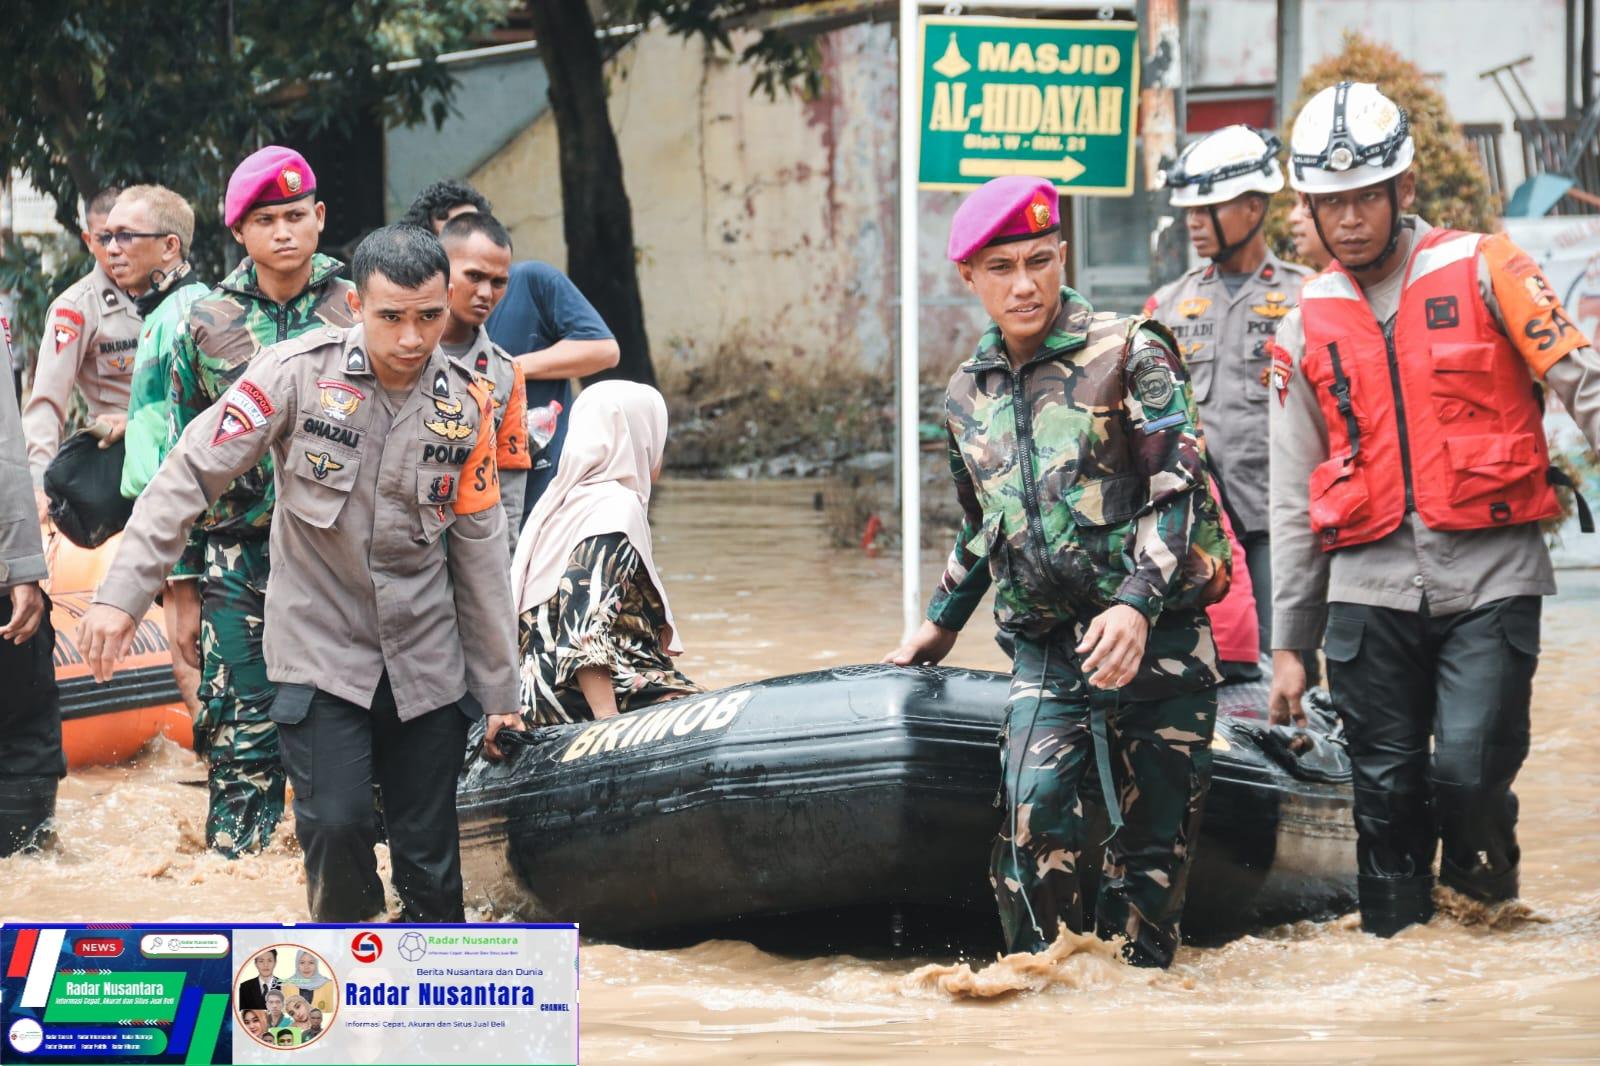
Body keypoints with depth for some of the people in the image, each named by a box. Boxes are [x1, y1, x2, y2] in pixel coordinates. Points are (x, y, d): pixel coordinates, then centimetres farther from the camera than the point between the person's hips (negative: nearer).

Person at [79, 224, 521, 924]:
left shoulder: (464, 406, 1)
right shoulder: (299, 373, -11)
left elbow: (480, 554, 7)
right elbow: (191, 474, -10)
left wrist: (499, 692, 10)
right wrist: (122, 594, -18)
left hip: (427, 661, 3)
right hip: (319, 650, -3)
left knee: (430, 860, 4)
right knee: (335, 826, -17)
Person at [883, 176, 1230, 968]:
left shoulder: (1129, 354, -2)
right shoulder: (967, 395, 15)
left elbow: (1178, 491, -10)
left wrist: (1137, 605, -22)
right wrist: (941, 623, 34)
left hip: (1153, 633, -3)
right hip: (1044, 648, 3)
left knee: (1155, 832, -1)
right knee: (1034, 815, -17)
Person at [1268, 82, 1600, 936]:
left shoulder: (1481, 271, 2)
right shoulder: (1307, 326, 12)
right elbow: (1294, 493, 16)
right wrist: (1289, 642, 14)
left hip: (1489, 572, -3)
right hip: (1372, 586, 3)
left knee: (1470, 768, -15)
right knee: (1386, 796, 3)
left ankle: (1480, 864, 17)